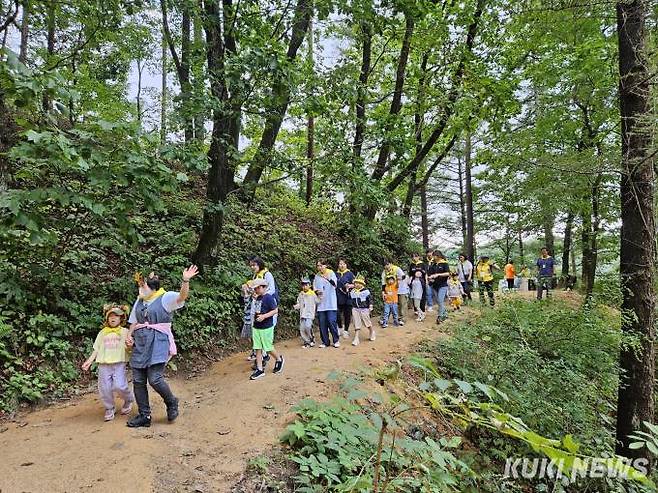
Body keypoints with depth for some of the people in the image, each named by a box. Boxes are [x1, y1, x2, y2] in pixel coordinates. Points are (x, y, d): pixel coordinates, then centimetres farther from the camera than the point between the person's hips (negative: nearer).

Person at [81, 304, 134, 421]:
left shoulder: (124, 331, 8)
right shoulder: (102, 332, 15)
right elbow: (96, 349, 17)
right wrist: (89, 361, 5)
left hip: (119, 363, -3)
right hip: (103, 364, 3)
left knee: (120, 386, -15)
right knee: (104, 388, -2)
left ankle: (128, 400, 14)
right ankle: (109, 409, 21)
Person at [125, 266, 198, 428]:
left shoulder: (165, 298, -4)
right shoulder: (139, 301, 16)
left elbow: (182, 296, -23)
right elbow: (134, 322, 24)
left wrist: (185, 281, -41)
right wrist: (129, 336, 6)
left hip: (158, 343, -7)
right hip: (140, 343, 7)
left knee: (155, 378, -15)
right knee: (138, 380, 6)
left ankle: (172, 403, 13)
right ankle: (144, 416, 20)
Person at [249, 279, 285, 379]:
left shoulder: (269, 297, -14)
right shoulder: (257, 298, 10)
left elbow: (275, 310, -16)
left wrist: (264, 316, -24)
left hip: (266, 327, -8)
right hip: (256, 327, 8)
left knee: (268, 348, 3)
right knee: (257, 348, 7)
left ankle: (279, 359, 29)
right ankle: (259, 369, 13)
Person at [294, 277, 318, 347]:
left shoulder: (313, 294, -1)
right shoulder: (300, 294, 13)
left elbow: (317, 302, -1)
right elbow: (299, 304, 19)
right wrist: (296, 306, 0)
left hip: (310, 314, -5)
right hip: (302, 314, 5)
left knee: (308, 327, -20)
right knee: (302, 329, 1)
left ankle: (312, 339, 3)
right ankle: (306, 342, 16)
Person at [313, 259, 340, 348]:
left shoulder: (331, 273, 0)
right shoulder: (316, 276, 11)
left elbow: (335, 284, -16)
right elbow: (314, 287, 16)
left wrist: (328, 279, -36)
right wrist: (317, 291, -7)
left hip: (331, 303, -4)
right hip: (321, 303, 4)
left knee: (332, 322, -7)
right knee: (322, 324, 5)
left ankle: (336, 340, 8)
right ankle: (325, 342, 16)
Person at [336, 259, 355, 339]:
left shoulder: (349, 273, 0)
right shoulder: (336, 274, 7)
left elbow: (354, 284, 0)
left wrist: (350, 286, -18)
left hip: (347, 298, -2)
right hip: (338, 297, 2)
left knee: (347, 314, 4)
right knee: (338, 314, -2)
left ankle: (346, 330, 21)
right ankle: (340, 327, 24)